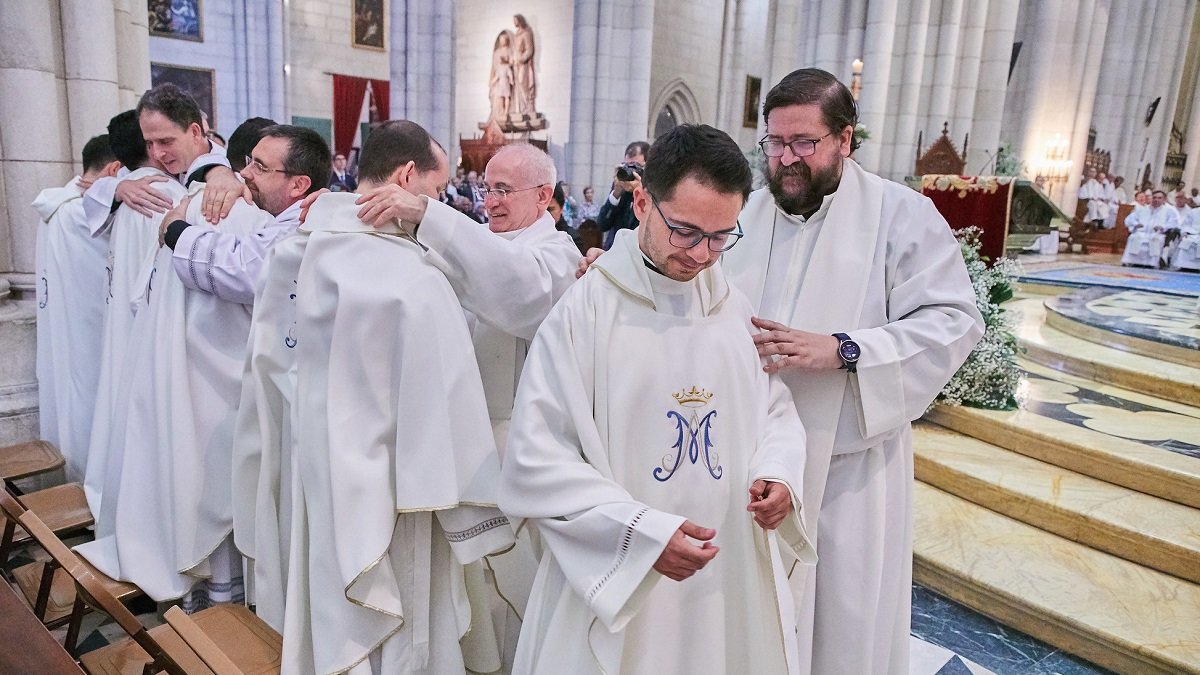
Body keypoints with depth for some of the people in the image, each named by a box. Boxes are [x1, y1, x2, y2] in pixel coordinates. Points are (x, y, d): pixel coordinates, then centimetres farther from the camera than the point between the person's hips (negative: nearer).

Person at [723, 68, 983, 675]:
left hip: (848, 459, -3)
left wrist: (840, 350, -23)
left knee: (845, 622, 11)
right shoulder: (747, 213, 6)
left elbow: (953, 321, -12)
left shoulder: (902, 214, -6)